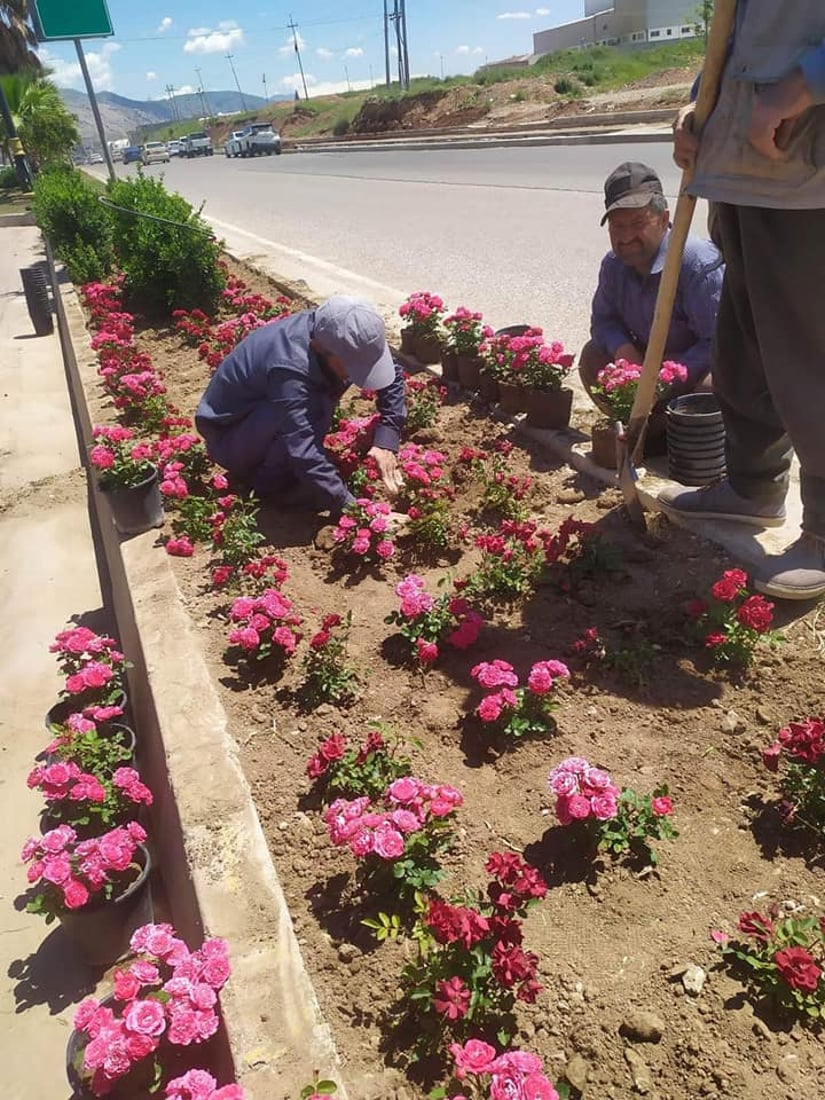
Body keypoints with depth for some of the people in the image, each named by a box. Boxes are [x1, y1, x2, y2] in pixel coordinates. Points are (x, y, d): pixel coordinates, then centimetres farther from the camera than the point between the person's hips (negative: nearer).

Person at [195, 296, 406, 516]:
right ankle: (269, 483, -8)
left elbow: (393, 374, -4)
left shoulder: (332, 331, -16)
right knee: (313, 408, -31)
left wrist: (386, 441, -15)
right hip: (228, 435, -8)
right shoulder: (290, 369, -38)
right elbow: (305, 456, -42)